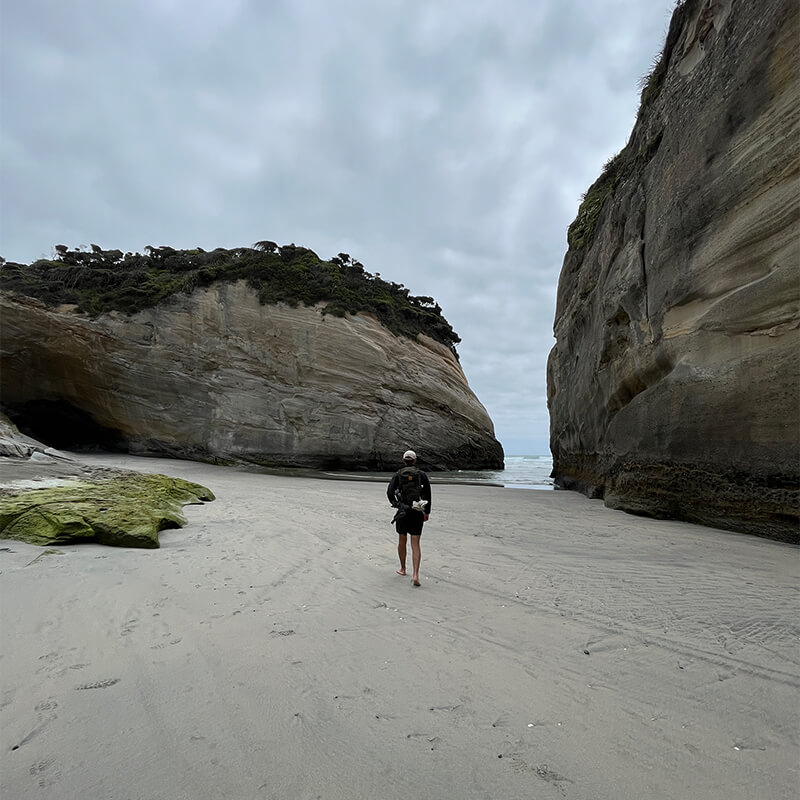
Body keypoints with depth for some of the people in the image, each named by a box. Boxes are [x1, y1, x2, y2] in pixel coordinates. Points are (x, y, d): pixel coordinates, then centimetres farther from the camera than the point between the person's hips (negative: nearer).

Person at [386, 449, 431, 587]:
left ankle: (402, 569, 34)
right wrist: (427, 512, 11)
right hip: (417, 512, 0)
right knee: (415, 545, 1)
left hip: (403, 512, 0)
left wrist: (395, 504, 7)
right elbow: (428, 494, 1)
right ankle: (415, 575, -12)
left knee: (402, 540, 20)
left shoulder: (398, 474, 1)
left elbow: (390, 492, -10)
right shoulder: (422, 474, 1)